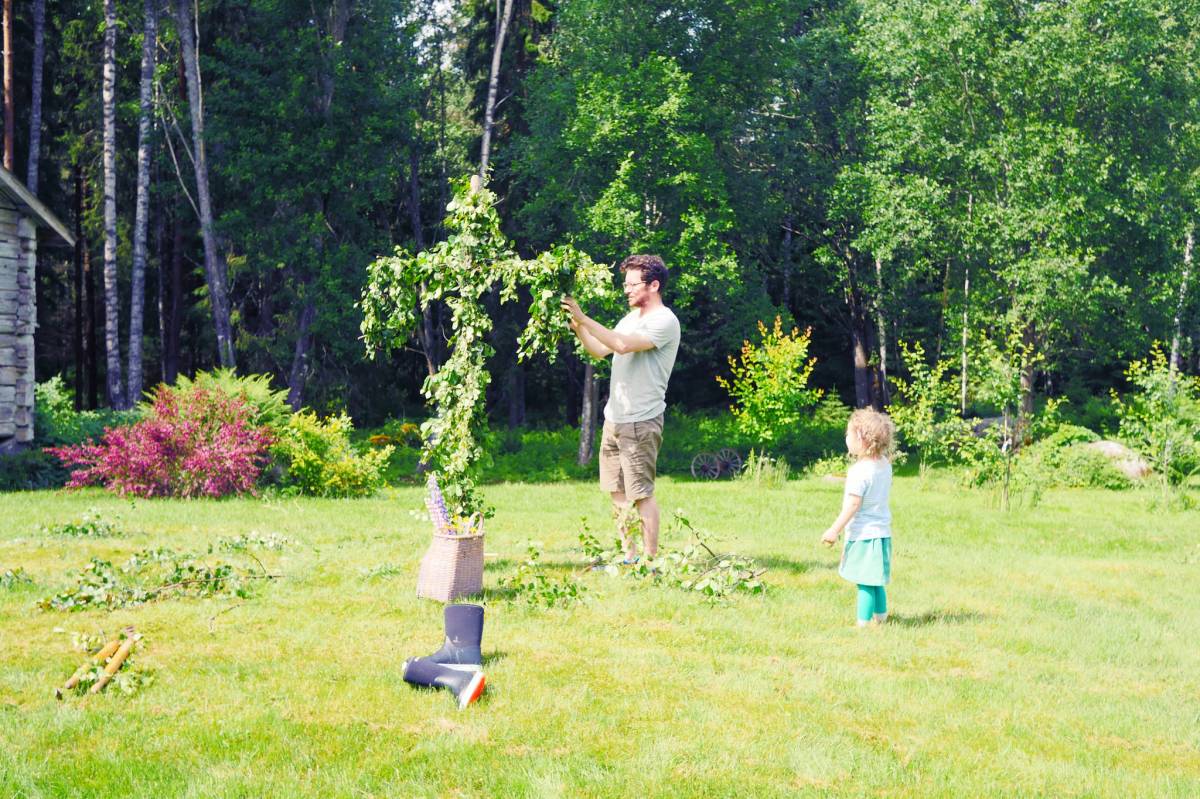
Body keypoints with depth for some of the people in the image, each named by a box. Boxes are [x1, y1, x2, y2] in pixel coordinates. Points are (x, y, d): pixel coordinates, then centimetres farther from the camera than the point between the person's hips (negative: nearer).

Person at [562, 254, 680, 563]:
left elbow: (624, 344, -25)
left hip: (641, 422, -9)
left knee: (642, 494, -7)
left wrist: (583, 318, -23)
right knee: (618, 491, 11)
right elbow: (599, 351, 19)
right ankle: (629, 557, 18)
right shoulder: (631, 318, 18)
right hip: (614, 418, 9)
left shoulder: (664, 321, -12)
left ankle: (650, 561, -2)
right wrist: (576, 326, 3)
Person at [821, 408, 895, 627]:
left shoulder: (859, 471, -20)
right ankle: (880, 619, 24)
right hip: (882, 532, 9)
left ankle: (863, 623, 0)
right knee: (876, 583, 17)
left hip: (863, 534, -9)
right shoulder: (885, 465, 6)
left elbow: (853, 504, -21)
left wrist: (835, 530, -15)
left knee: (865, 584, -4)